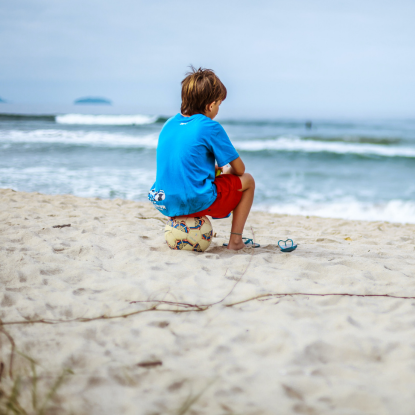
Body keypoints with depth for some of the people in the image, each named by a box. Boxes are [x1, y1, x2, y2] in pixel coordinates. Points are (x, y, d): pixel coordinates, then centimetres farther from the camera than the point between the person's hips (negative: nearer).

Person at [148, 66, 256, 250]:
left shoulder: (169, 124, 10)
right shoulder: (210, 127, -9)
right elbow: (239, 169, -2)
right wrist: (226, 171, 21)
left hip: (165, 204, 7)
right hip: (197, 203, -7)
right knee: (247, 181, 15)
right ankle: (235, 240, 10)